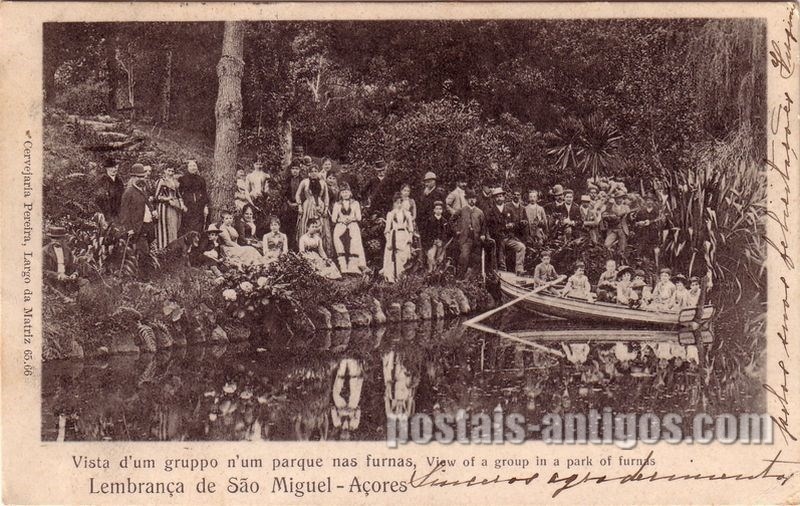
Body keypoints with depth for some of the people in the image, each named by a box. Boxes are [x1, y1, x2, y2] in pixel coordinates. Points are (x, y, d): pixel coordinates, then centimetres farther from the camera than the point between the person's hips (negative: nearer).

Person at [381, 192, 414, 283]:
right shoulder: (390, 214, 5)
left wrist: (410, 237, 1)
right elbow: (387, 229, 2)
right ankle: (391, 278, -3)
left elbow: (411, 227, 13)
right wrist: (388, 241, -5)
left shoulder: (406, 214, 10)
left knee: (403, 257, -4)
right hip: (394, 236, -2)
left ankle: (400, 276, 1)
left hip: (404, 236, 2)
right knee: (393, 258, -6)